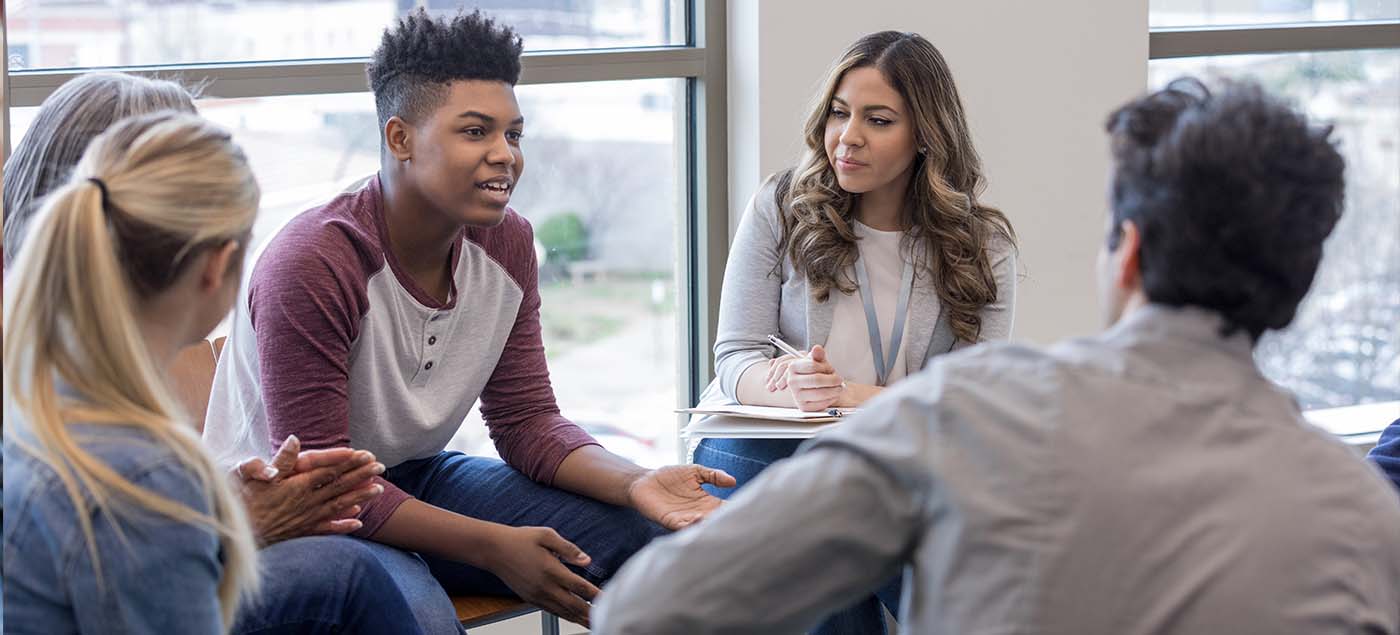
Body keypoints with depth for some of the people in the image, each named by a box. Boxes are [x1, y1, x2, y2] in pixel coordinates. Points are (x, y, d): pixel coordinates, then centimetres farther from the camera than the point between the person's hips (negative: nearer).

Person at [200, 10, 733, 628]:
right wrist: (493, 547, -31)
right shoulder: (312, 265, -26)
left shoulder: (507, 244, -3)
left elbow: (526, 419, 0)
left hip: (416, 480, 7)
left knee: (639, 535, -9)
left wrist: (635, 483, -20)